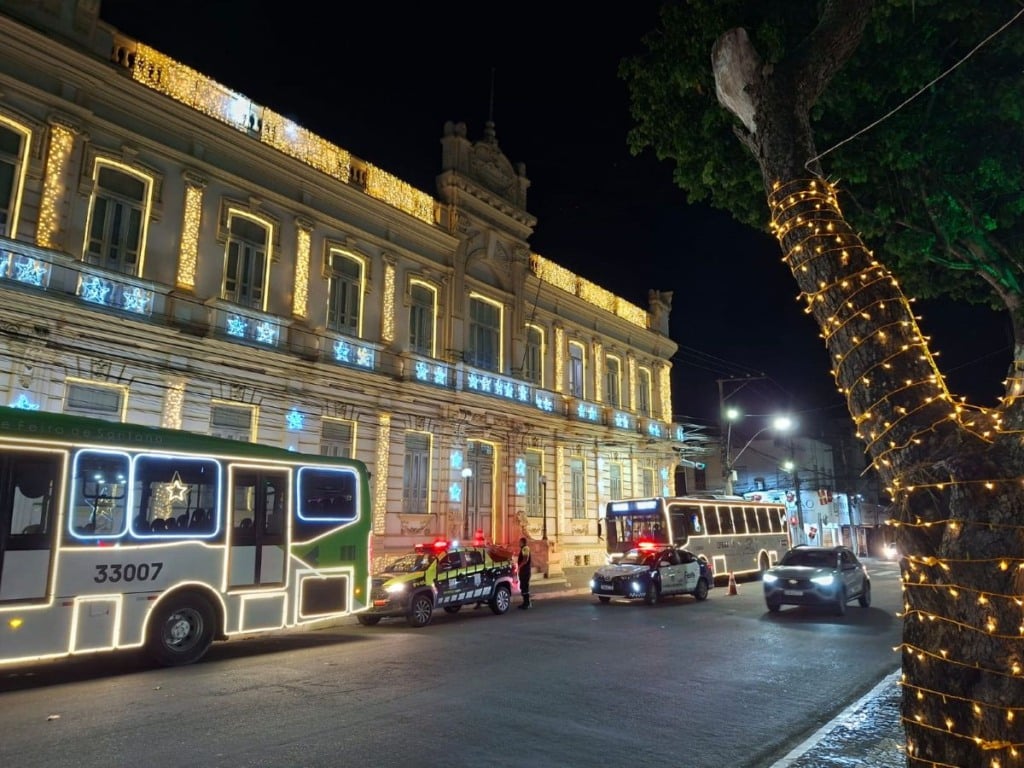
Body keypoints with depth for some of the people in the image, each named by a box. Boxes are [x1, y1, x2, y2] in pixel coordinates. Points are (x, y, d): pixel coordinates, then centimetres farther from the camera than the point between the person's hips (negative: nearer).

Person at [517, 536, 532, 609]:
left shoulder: (525, 548, -14)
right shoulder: (522, 549, 18)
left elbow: (525, 560, -23)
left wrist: (519, 566, -20)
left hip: (525, 570, -10)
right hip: (523, 570, 10)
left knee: (525, 587, -8)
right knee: (523, 587, 13)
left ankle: (527, 603, -6)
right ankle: (525, 602, 18)